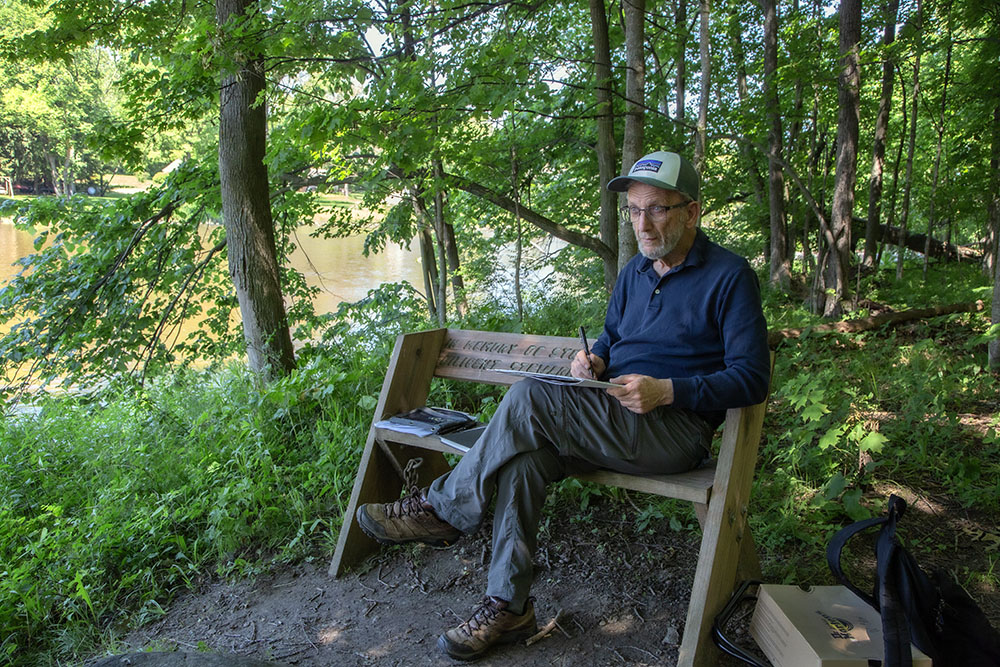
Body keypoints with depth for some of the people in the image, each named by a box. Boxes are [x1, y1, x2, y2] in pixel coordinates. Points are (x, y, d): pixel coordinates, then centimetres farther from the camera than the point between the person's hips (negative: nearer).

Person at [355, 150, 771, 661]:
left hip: (677, 428, -7)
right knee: (523, 458, -23)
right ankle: (508, 608, -13)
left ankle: (441, 509, -9)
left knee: (528, 399, -26)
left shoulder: (729, 275, -6)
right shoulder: (635, 272, 15)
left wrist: (667, 390, -22)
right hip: (615, 420, 7)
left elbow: (752, 378, -11)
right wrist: (594, 360, 1)